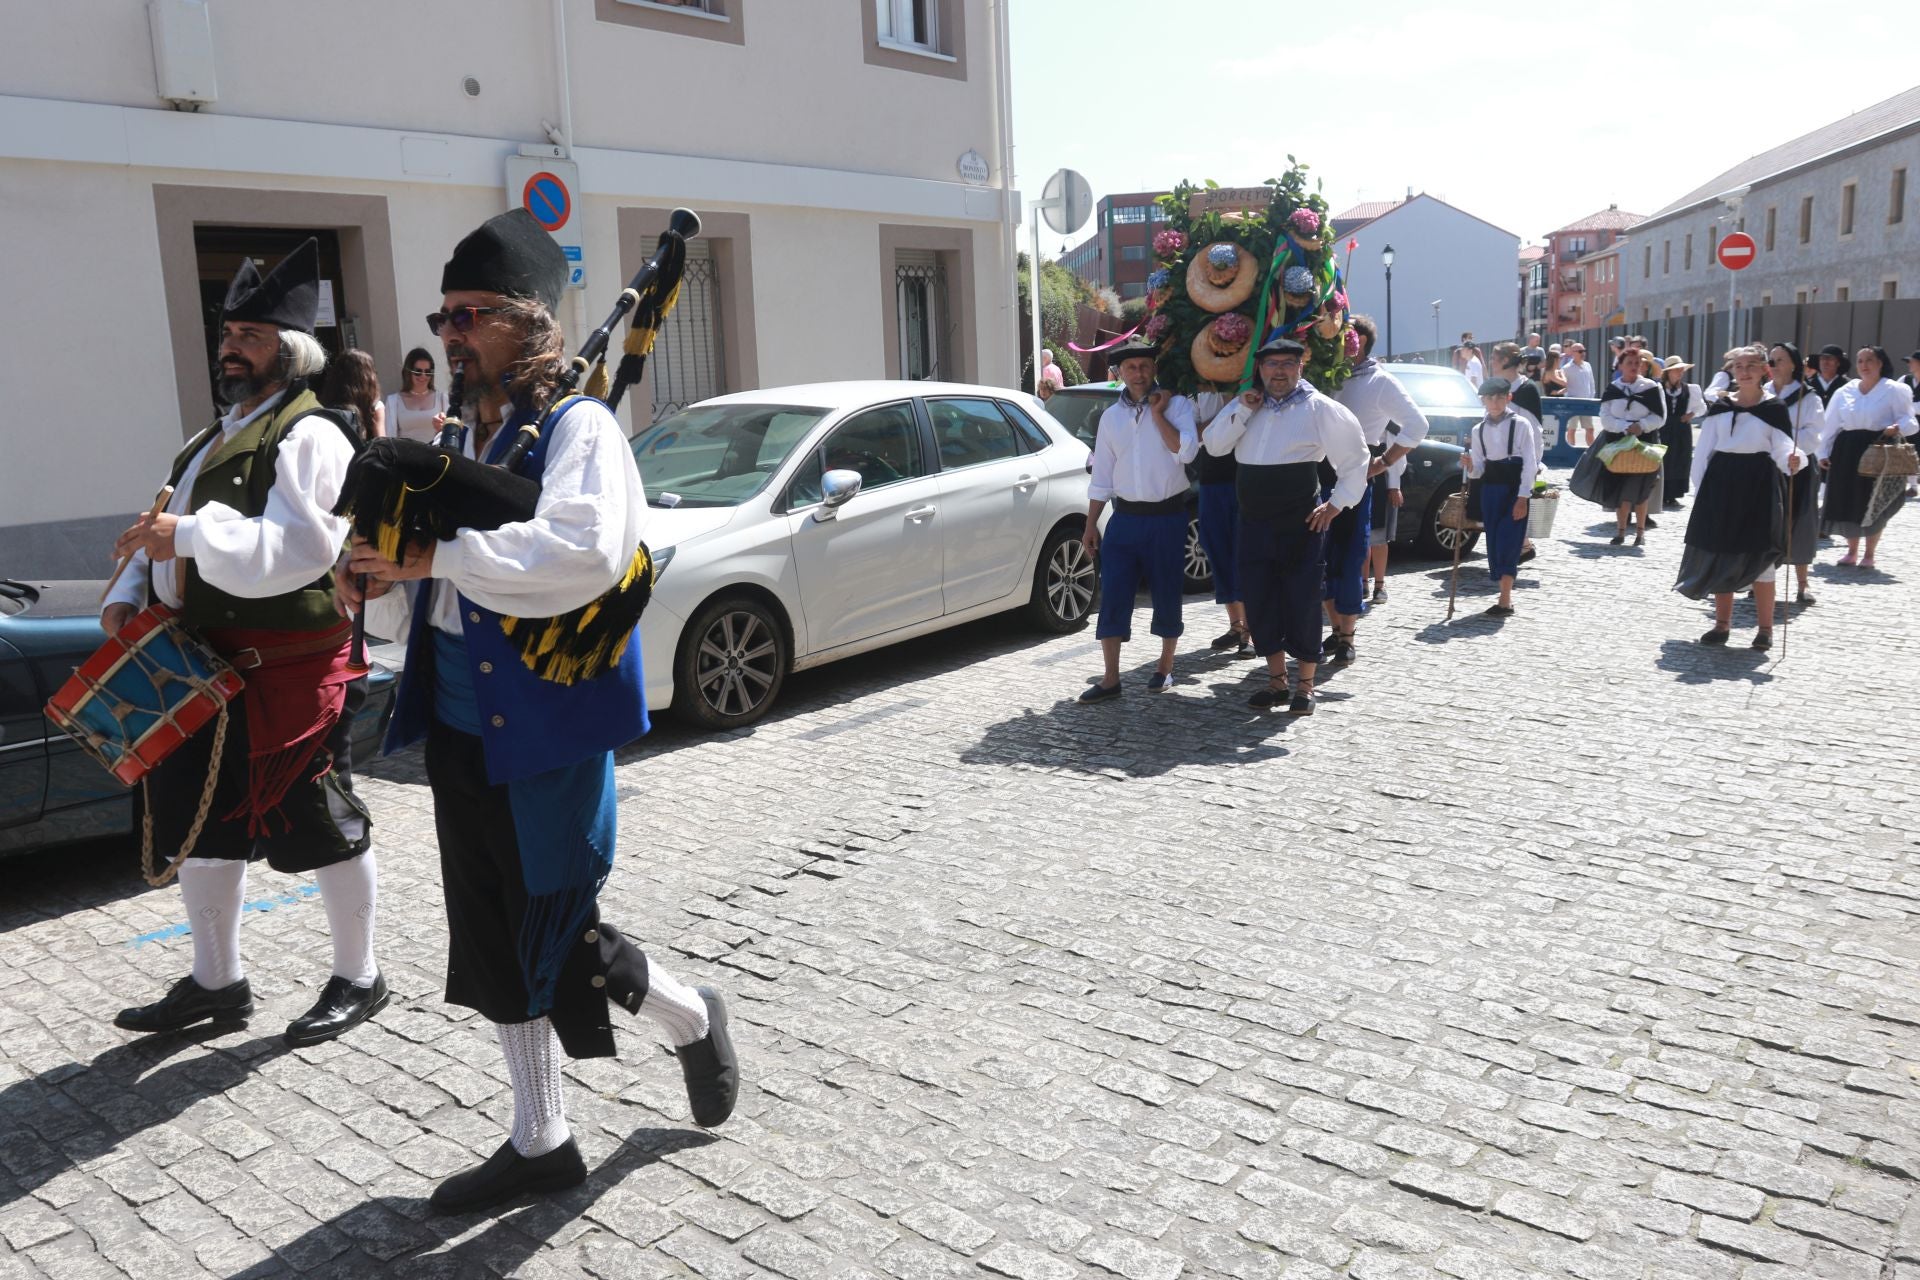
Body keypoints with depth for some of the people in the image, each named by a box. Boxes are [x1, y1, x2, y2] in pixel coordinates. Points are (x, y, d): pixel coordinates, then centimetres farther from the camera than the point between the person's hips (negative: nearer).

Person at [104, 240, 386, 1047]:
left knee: (321, 830, 2)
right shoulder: (213, 440, 18)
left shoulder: (308, 438, -12)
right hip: (203, 668, 10)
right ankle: (216, 981, 35)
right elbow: (167, 533, 23)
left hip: (287, 670, -10)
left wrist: (190, 534, -26)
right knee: (198, 826, 18)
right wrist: (129, 592, 6)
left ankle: (357, 980, 19)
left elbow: (298, 549, -26)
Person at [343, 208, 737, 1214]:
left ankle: (693, 1019, 30)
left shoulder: (577, 428, -11)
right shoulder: (462, 443, 13)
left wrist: (435, 555, -27)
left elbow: (586, 553, -30)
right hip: (459, 728, 8)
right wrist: (379, 585, -4)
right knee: (496, 942, 15)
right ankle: (539, 1140, 31)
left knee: (557, 940, 0)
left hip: (545, 730, -8)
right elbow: (424, 601, 18)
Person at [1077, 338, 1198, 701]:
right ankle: (1110, 679, 4)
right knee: (1112, 598, -2)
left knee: (1167, 596, 7)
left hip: (1167, 517, -3)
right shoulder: (1111, 416, 8)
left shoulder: (1177, 404, -3)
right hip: (1125, 517, 3)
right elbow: (1101, 476, 11)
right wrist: (1091, 524, 9)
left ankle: (1165, 669, 24)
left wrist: (1157, 413, -14)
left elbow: (1185, 452, -19)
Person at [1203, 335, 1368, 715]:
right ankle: (1276, 681, 21)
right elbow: (1214, 445, 4)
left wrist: (1337, 503, -1)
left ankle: (1305, 687, 12)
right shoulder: (1247, 406, 12)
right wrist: (1243, 410, -6)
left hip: (1301, 523, -5)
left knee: (1301, 602, 0)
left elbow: (1356, 457, 3)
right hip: (1254, 522, 5)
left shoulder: (1319, 409, -2)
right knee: (1259, 602, 7)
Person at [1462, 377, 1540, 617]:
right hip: (1490, 488, 5)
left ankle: (1505, 601, -11)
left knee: (1507, 543, -11)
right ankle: (1506, 594, 15)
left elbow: (1530, 463, -7)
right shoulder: (1478, 429, 9)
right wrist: (1470, 467, -14)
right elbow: (1479, 469, 10)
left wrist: (1523, 498, -13)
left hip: (1515, 488, -5)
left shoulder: (1521, 424, -4)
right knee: (1494, 543, 5)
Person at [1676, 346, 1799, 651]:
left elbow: (1782, 450, -8)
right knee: (1720, 554, 7)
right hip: (1721, 482, 3)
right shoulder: (1720, 407, 8)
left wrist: (1792, 461, -30)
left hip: (1758, 485, -3)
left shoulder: (1773, 409, -1)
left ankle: (1765, 628, 7)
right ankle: (1722, 623, 18)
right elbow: (1704, 451, 9)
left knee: (1760, 557, -2)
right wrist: (1700, 489, 4)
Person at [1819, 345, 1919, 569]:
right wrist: (1823, 452, 7)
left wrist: (1897, 428, -25)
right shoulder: (1844, 391, 9)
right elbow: (1831, 424, 11)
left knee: (1874, 506, 1)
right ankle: (1852, 551, 20)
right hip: (1847, 451, 3)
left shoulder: (1894, 390, 0)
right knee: (1847, 503, 4)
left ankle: (1869, 554, 14)